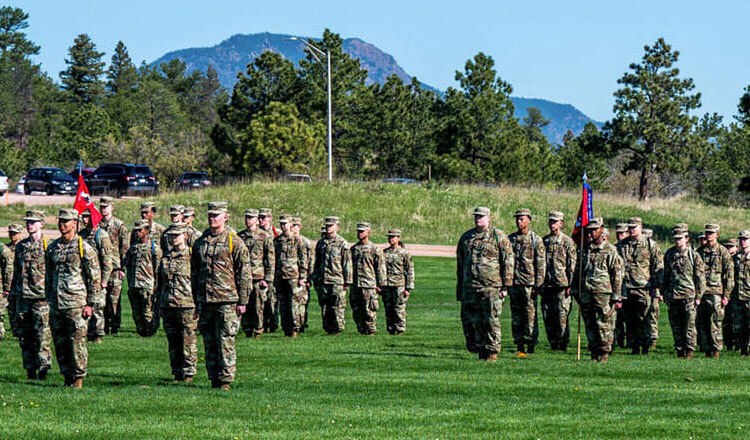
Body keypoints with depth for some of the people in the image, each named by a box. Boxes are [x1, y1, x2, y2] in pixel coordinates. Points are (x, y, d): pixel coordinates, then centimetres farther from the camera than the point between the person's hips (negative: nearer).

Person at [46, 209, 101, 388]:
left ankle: (78, 378, 1)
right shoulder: (52, 248, 12)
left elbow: (94, 278, -4)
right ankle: (67, 376, 15)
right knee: (60, 342, 6)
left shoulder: (84, 248, -4)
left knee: (77, 341, -5)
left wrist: (91, 304, -8)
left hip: (76, 303, -5)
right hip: (56, 304, 5)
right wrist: (49, 299, 16)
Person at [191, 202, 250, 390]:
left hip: (227, 300, -5)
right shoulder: (200, 243, 14)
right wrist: (196, 300, 15)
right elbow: (195, 273, 20)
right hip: (205, 300, 5)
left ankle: (225, 379, -2)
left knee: (225, 341, -6)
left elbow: (244, 274, -1)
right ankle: (213, 379, 13)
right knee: (209, 342, 7)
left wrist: (242, 301, -6)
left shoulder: (235, 243, -1)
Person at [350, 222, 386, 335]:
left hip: (369, 285, -5)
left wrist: (380, 284, -6)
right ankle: (361, 330, 14)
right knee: (356, 311, 6)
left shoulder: (374, 249, -1)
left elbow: (380, 268, -2)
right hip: (355, 285, 5)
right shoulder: (353, 249, 14)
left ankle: (371, 331, 1)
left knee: (369, 311, -6)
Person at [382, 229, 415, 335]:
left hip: (399, 286, -4)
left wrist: (408, 288, -7)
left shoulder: (404, 253, 0)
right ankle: (391, 330, 13)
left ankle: (400, 330, 0)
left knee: (399, 309, -6)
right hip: (386, 286, 4)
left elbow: (410, 271, -1)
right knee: (388, 310, 5)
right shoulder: (384, 253, 13)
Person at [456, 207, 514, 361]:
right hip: (469, 288, 4)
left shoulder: (499, 236, 1)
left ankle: (492, 351, 4)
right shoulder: (466, 237, 15)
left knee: (491, 320, -3)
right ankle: (479, 350, 13)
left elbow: (508, 262, 0)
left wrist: (506, 286, -6)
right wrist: (459, 288, 17)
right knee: (470, 321, 2)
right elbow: (460, 264, 21)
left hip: (491, 286, -4)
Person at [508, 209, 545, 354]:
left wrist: (538, 285, -9)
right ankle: (519, 346, 8)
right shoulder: (510, 239, 12)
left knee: (530, 315, -4)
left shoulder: (536, 240, 0)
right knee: (516, 316, 4)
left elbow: (540, 264, -2)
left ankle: (531, 345, 1)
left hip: (529, 283, -4)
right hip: (514, 283, 4)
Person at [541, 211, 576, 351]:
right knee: (548, 317, 4)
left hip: (562, 284, -5)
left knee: (562, 316, -7)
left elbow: (572, 265, -3)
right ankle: (553, 343, 11)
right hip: (546, 285, 5)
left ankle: (563, 344, -1)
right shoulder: (544, 241, 14)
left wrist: (570, 285, -9)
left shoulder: (567, 242, 0)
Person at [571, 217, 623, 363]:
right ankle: (594, 353, 13)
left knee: (604, 325, -6)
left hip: (603, 294, -5)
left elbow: (617, 275, -3)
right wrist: (575, 290, 16)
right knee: (590, 326, 6)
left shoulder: (610, 250, -1)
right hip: (586, 295, 5)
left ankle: (604, 353, -1)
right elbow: (578, 272, 23)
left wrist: (616, 297, -7)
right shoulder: (585, 250, 16)